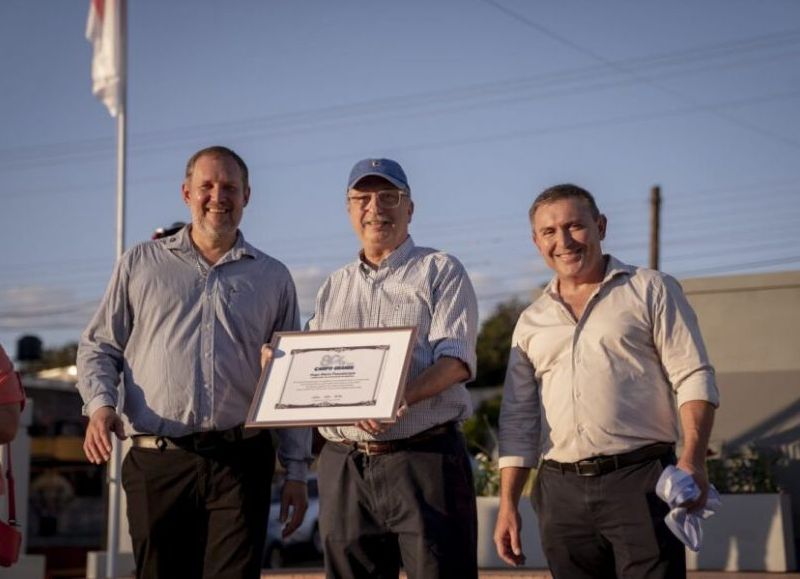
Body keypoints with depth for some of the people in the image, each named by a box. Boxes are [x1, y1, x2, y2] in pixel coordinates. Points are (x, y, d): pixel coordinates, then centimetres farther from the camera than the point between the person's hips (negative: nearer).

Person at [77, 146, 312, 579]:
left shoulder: (273, 278, 13)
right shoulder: (141, 263, 13)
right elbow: (98, 347, 12)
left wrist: (296, 470, 8)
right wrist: (100, 405, -8)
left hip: (240, 462, 0)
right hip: (157, 462, 0)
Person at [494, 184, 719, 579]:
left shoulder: (652, 291, 6)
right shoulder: (532, 322, 17)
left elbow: (693, 378, -1)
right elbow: (518, 420, 17)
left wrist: (693, 460, -15)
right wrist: (508, 505, 10)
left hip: (639, 482, -4)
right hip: (561, 493, 4)